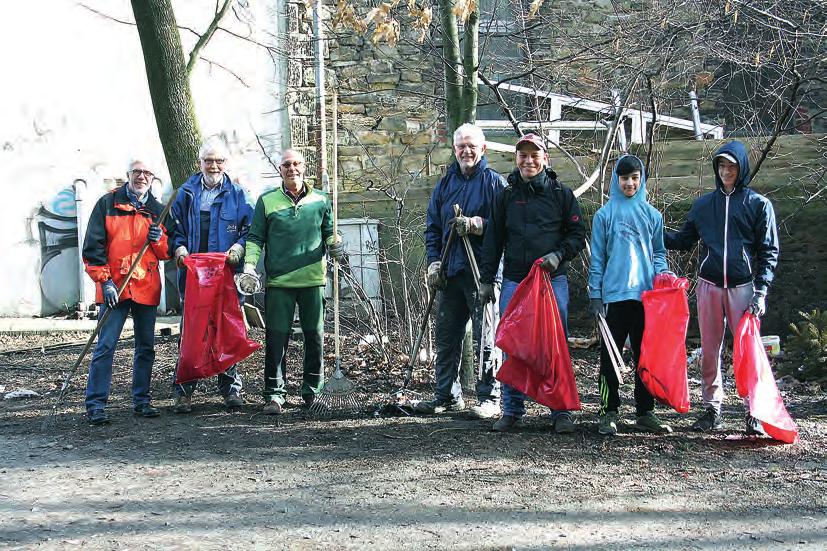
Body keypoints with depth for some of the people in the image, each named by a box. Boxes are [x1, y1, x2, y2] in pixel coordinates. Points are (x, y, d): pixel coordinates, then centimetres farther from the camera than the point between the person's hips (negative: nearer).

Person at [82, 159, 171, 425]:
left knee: (146, 346, 9)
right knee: (105, 346, -8)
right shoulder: (108, 203, 2)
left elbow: (166, 253, 15)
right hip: (114, 288, -4)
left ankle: (141, 400, 19)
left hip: (147, 288, 4)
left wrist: (159, 240, -8)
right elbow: (92, 246, -2)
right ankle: (96, 404, -5)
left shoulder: (157, 210, 12)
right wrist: (105, 281, -10)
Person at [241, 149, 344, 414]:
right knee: (276, 338, -3)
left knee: (314, 336, 7)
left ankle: (312, 390, 20)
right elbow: (255, 237, 7)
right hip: (278, 282, -2)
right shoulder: (267, 201, 5)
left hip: (313, 279, 2)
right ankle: (274, 393, 3)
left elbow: (328, 233, 18)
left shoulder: (320, 200, 8)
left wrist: (335, 244, -4)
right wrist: (250, 264, -7)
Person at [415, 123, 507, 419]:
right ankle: (447, 396, 21)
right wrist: (434, 261, 7)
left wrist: (476, 225, -19)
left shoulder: (493, 181, 0)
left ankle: (489, 398, 3)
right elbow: (432, 226, 18)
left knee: (485, 338, -4)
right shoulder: (445, 183, 15)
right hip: (450, 272, 6)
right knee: (446, 336, 11)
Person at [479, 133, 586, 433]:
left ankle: (562, 411, 7)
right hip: (514, 281, 2)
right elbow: (493, 241, 12)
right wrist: (486, 279, 7)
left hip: (553, 281, -2)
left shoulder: (561, 194, 5)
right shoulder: (506, 196, 11)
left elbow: (577, 235, 6)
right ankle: (512, 411, 11)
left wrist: (559, 255, -12)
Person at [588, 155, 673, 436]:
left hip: (647, 294, 3)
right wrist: (595, 295, -2)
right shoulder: (604, 215, 3)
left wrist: (661, 275, -3)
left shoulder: (652, 215, 10)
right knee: (610, 355, 0)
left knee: (645, 354, 7)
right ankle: (609, 412, 5)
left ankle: (645, 412, 14)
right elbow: (597, 257, 3)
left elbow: (658, 252, 17)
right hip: (614, 294, -2)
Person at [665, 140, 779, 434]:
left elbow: (769, 251, 2)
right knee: (709, 350, 6)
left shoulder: (759, 204, 3)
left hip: (743, 287, -3)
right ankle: (712, 408, 14)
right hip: (709, 286, 3)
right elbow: (684, 240, 18)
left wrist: (761, 290, -7)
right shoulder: (703, 204, 11)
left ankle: (754, 412, 3)